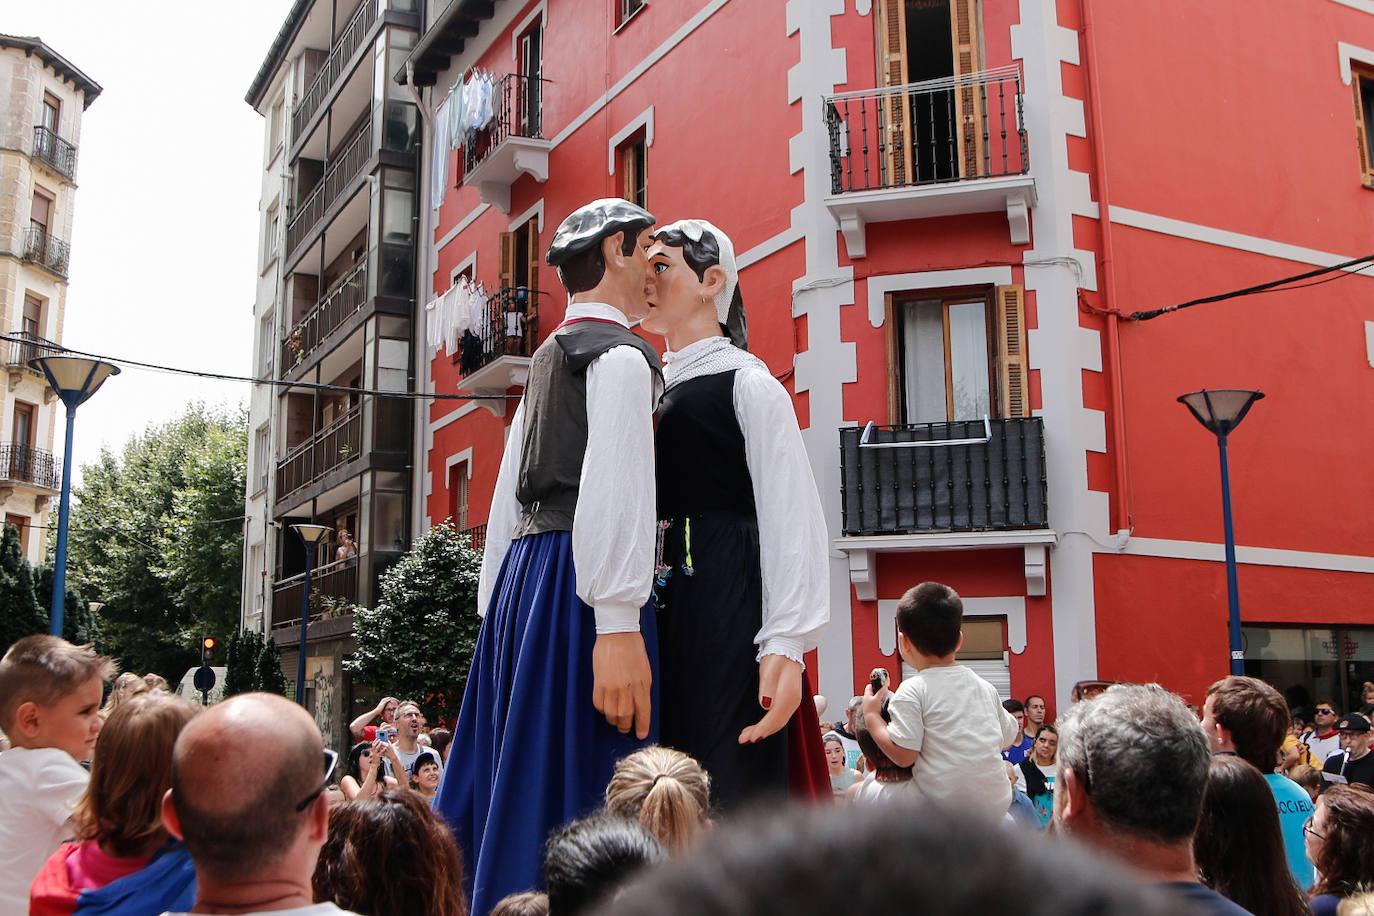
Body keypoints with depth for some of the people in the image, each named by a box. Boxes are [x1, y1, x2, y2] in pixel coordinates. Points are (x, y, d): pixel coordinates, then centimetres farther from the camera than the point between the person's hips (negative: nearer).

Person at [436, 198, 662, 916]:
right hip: (579, 582, -10)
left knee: (510, 789, 13)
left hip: (523, 570, 10)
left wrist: (495, 608, 22)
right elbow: (612, 490, -19)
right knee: (571, 792, -8)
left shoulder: (546, 359, 24)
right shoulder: (620, 354, -5)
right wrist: (617, 626, -26)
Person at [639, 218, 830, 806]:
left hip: (726, 606, -6)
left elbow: (790, 521, -10)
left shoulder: (747, 384, -1)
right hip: (655, 606, 6)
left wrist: (785, 646, -18)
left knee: (733, 791, -8)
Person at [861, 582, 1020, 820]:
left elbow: (903, 755, -14)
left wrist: (871, 715, -1)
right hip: (995, 807, 6)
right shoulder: (985, 688, 8)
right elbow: (1007, 737, 20)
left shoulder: (912, 691, -9)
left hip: (940, 806, -5)